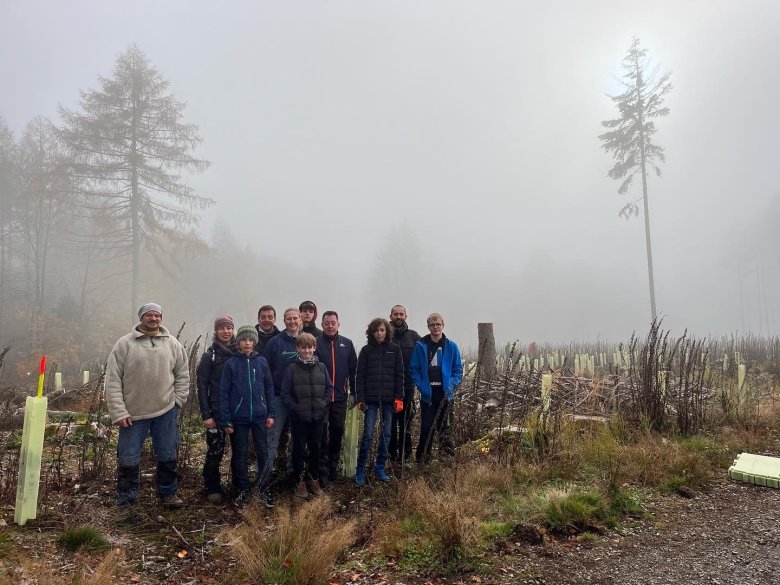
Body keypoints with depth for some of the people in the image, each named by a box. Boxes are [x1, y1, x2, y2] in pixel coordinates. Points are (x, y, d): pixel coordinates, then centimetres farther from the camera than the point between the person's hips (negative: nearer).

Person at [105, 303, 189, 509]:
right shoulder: (124, 344, -4)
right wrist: (119, 412, -10)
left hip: (166, 411, 2)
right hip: (133, 414, -2)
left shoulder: (173, 344, 3)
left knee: (167, 456, 12)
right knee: (128, 459, 7)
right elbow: (113, 380, -6)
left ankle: (168, 493, 30)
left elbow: (183, 373, 11)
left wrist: (178, 399, 1)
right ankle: (126, 500, 25)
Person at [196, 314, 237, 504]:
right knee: (215, 452, 0)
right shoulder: (209, 356, -3)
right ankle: (212, 489, 17)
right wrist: (206, 415, -10)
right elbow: (202, 387, -5)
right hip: (217, 412, -3)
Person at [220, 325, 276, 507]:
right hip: (238, 417, -1)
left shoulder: (262, 361, 2)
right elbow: (224, 393, -3)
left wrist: (270, 414, 1)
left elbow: (269, 388, 6)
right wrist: (226, 421, -6)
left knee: (263, 453, 6)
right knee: (240, 455, 9)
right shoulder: (231, 364, -4)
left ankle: (263, 489, 20)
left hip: (259, 416, 1)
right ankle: (244, 490, 23)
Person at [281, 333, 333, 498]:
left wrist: (324, 403, -4)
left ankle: (314, 479, 29)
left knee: (315, 448, 13)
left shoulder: (321, 367, 3)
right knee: (299, 449, 8)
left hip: (317, 416, 3)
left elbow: (329, 388, 8)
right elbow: (285, 393, -5)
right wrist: (295, 407, -12)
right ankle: (299, 481, 22)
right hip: (299, 417, -2)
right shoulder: (292, 368, -5)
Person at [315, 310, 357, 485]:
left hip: (340, 397, 3)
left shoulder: (347, 344, 6)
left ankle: (333, 467, 26)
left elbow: (353, 370, 8)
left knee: (337, 431, 11)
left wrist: (354, 393, 5)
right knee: (322, 433, -1)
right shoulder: (315, 343, -3)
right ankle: (322, 471, 6)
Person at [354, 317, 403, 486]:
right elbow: (360, 376, 1)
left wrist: (399, 397, -2)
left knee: (386, 434, 7)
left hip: (389, 399, 2)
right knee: (368, 434, -4)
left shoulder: (394, 349, 5)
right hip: (371, 399, -1)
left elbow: (399, 375, 4)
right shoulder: (366, 350, 2)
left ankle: (380, 467, 21)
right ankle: (360, 470, 7)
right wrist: (360, 398, -5)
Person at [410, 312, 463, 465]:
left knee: (444, 425, 9)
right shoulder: (421, 346, 0)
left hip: (445, 393, 1)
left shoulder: (451, 346, 2)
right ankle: (422, 460, 11)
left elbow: (458, 370, 4)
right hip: (427, 393, -1)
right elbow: (414, 369, 1)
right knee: (427, 427, 0)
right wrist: (421, 386, -11)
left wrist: (452, 385, -10)